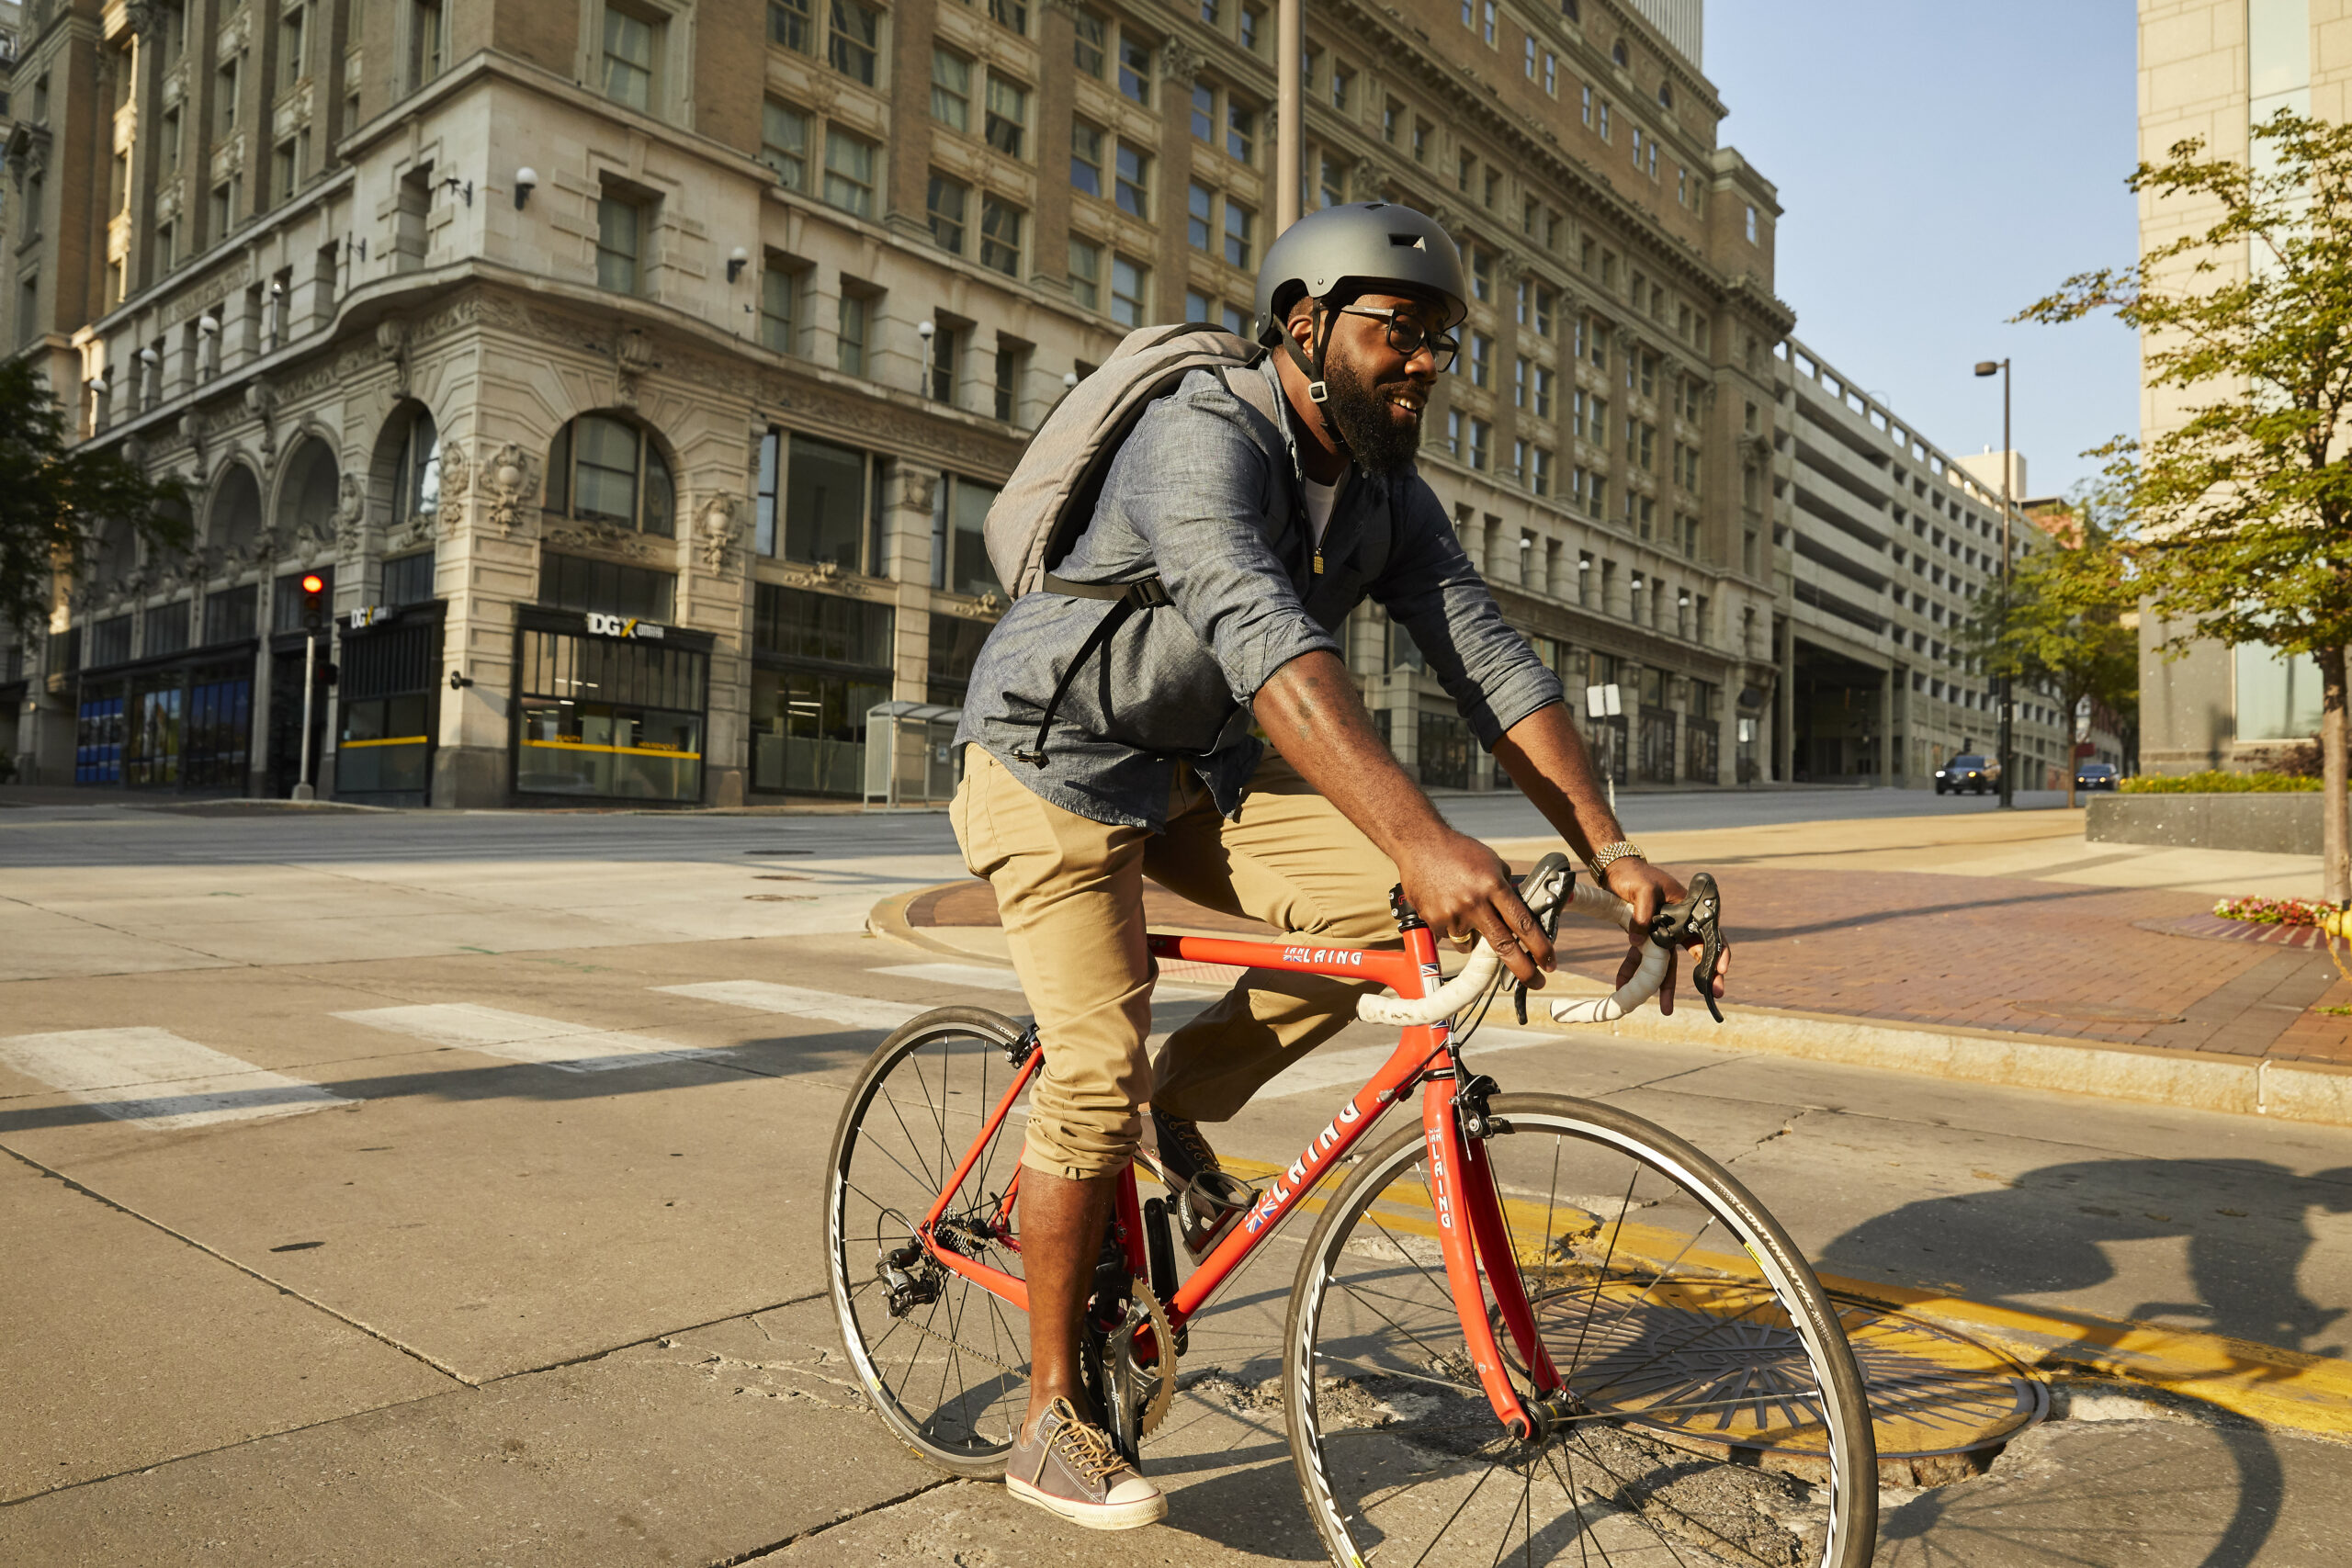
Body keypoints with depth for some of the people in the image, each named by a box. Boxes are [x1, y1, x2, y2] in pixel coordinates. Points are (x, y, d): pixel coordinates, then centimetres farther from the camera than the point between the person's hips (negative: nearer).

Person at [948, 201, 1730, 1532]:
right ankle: (1053, 1422, 3)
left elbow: (1491, 662, -10)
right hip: (1057, 758, -6)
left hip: (1197, 768, 7)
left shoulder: (1393, 499, -2)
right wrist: (1425, 837, -55)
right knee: (1099, 1071, -14)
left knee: (1385, 908, -15)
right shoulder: (1202, 438, -26)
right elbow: (1264, 637, -43)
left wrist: (1610, 848, -22)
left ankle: (1178, 1116, 7)